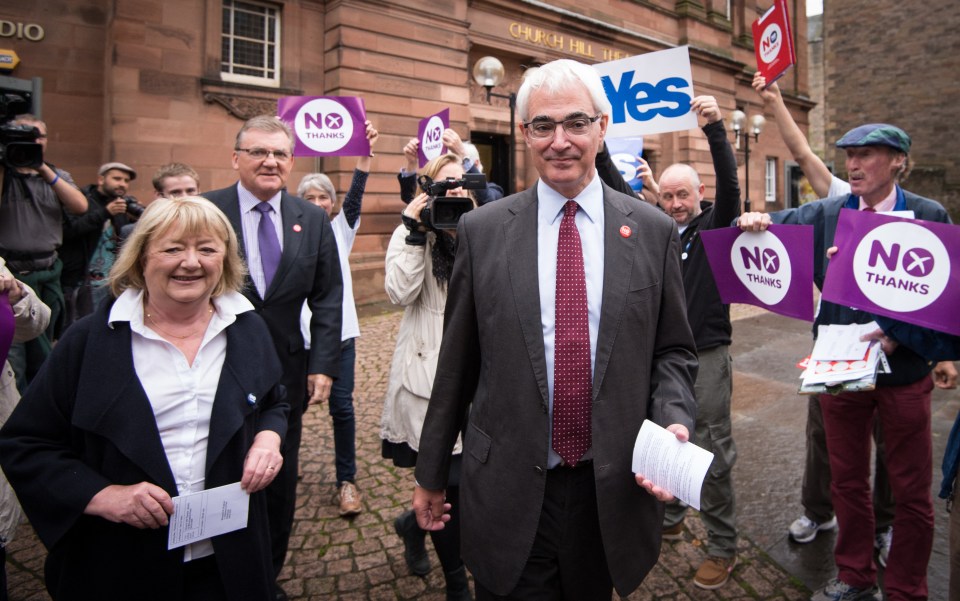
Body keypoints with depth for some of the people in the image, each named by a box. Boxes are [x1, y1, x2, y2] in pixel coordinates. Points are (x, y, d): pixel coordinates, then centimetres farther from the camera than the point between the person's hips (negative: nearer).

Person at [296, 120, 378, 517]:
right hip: (299, 332, 0)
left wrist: (366, 154, -24)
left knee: (341, 405, -2)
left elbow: (355, 197, -8)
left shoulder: (340, 229, 7)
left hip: (339, 331, 0)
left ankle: (347, 480, 12)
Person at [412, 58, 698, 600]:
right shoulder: (481, 230, -3)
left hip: (616, 490, 2)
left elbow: (674, 351, 6)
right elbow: (456, 362, 2)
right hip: (508, 493, -1)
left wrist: (674, 422, -14)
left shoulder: (654, 231, -1)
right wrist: (431, 473, 7)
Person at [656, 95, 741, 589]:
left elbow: (730, 185, -21)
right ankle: (669, 519, 38)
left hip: (706, 357, -5)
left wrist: (715, 127, -32)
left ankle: (722, 548, 18)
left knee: (713, 454, 3)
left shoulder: (715, 225, -4)